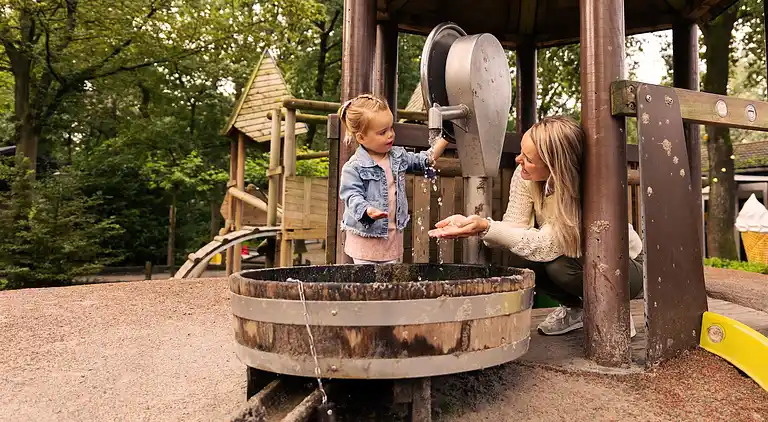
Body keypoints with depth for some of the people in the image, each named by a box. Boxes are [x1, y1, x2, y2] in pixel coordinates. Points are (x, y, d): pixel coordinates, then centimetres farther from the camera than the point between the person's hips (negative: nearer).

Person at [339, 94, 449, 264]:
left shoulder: (398, 156, 4)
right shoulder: (353, 167, -16)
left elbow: (425, 161, 14)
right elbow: (352, 196, -20)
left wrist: (444, 138, 7)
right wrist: (367, 210, -41)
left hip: (394, 234, 6)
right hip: (367, 236, -6)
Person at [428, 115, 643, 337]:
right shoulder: (525, 176, -18)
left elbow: (545, 245, -38)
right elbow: (513, 227, -18)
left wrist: (486, 227, -45)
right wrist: (468, 224, -36)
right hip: (576, 256, 6)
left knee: (561, 264, -33)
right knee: (525, 260, -22)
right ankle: (574, 309, 8)